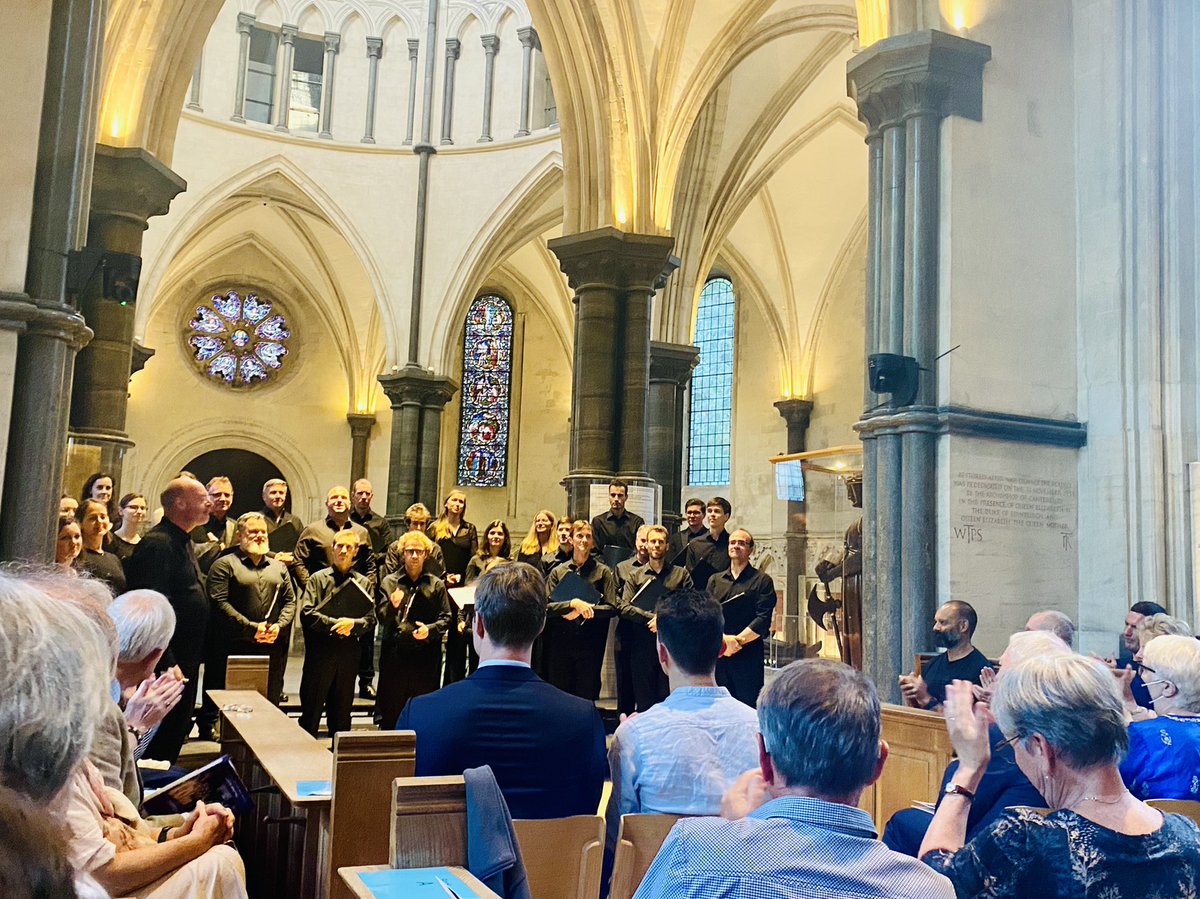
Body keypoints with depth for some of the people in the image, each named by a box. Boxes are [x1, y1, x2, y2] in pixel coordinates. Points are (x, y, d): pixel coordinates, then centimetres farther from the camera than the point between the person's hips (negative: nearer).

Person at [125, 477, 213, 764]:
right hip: (167, 662, -10)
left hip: (185, 662, 10)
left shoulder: (186, 543, 14)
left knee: (177, 731, 17)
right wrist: (168, 664, -24)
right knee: (161, 740, -1)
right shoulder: (157, 543, -18)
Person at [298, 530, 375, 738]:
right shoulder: (318, 578, 3)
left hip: (349, 652, 2)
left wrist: (352, 624, -15)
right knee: (311, 707, 1)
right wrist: (335, 623, -16)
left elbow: (370, 618, 4)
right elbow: (307, 613, -7)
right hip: (320, 650, -2)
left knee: (342, 711, 10)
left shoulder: (363, 582, 10)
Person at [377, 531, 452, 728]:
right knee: (391, 711, 5)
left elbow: (446, 618, 6)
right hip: (394, 654, 0)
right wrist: (392, 606, -21)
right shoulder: (389, 582, 6)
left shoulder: (436, 585, 8)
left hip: (426, 655, 0)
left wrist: (430, 630, -12)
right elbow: (380, 617, -1)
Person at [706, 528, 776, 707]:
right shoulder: (715, 580, 14)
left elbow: (763, 620, -6)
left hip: (749, 654, -3)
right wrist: (724, 639, -13)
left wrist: (737, 640, -12)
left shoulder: (762, 580, 4)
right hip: (718, 655, 4)